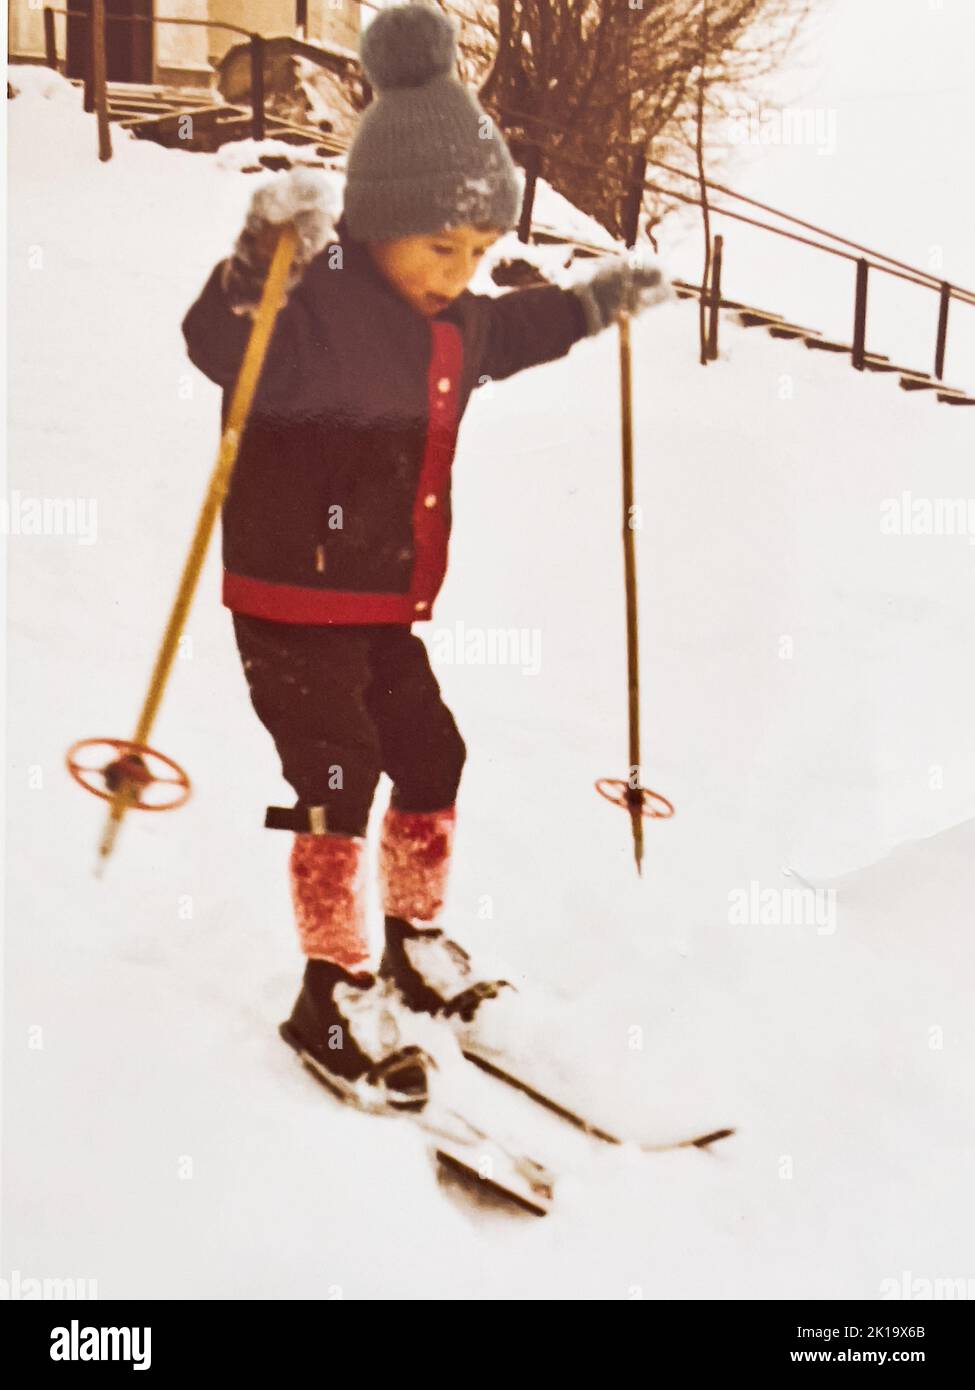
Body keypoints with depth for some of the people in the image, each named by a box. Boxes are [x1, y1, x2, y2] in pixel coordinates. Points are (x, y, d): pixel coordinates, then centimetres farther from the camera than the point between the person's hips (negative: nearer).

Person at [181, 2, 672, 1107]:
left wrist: (597, 301, 31)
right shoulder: (311, 304, -20)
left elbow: (507, 332, 29)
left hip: (385, 606, 8)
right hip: (292, 603, -8)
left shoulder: (452, 322, 7)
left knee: (430, 756, 14)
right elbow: (224, 348, -38)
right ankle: (331, 994, 9)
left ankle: (417, 936, 36)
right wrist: (262, 262, -53)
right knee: (339, 781, -6)